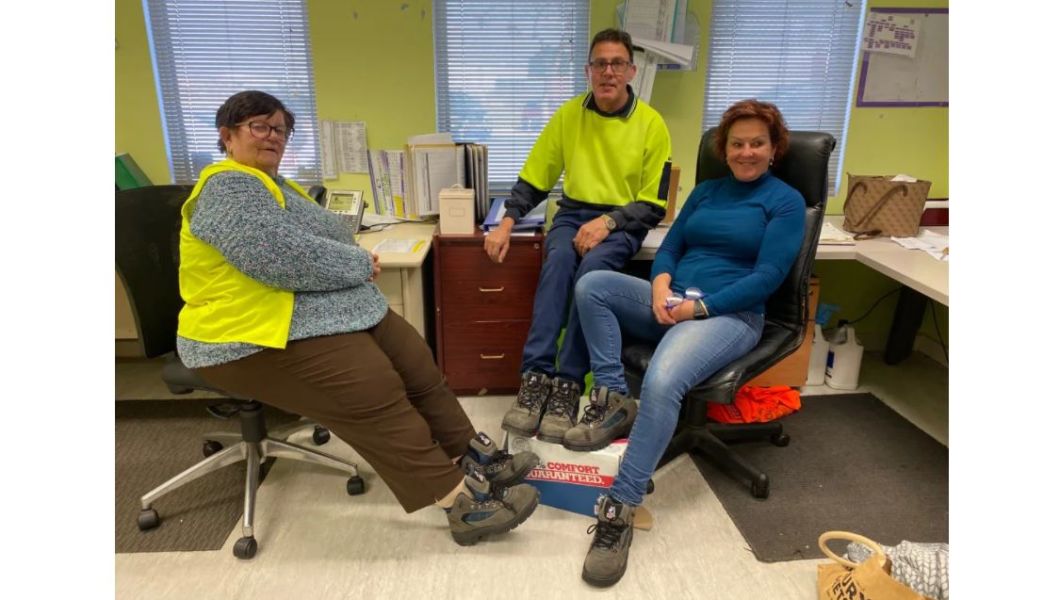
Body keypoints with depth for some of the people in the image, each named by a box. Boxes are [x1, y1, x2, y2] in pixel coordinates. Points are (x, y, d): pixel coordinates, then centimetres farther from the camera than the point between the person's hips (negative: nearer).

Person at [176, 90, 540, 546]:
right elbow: (285, 257, -27)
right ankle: (465, 502, -18)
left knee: (417, 364, 1)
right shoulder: (228, 187, -15)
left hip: (317, 313, 11)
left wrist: (356, 264, -3)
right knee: (376, 396, -22)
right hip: (260, 338, -10)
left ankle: (476, 460, 8)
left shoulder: (270, 182, 20)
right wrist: (361, 265, -13)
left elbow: (315, 244, 20)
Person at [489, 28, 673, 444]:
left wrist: (608, 222, -20)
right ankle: (535, 376, -34)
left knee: (592, 268, -34)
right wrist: (507, 223, -6)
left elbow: (654, 207, -4)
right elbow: (533, 179, 8)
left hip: (624, 222, -2)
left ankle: (568, 383, -29)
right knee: (558, 260, -33)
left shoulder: (651, 124, -4)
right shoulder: (568, 114, 3)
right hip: (574, 213, 2)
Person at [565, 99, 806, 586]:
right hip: (673, 303, 6)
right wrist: (661, 283, -9)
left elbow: (767, 277, -8)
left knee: (662, 382, -36)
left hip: (731, 315, -6)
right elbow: (669, 247, 15)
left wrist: (701, 306, -17)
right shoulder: (705, 191, 20)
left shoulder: (786, 201, 3)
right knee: (591, 285, -18)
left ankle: (620, 509, -26)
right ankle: (611, 398, -13)